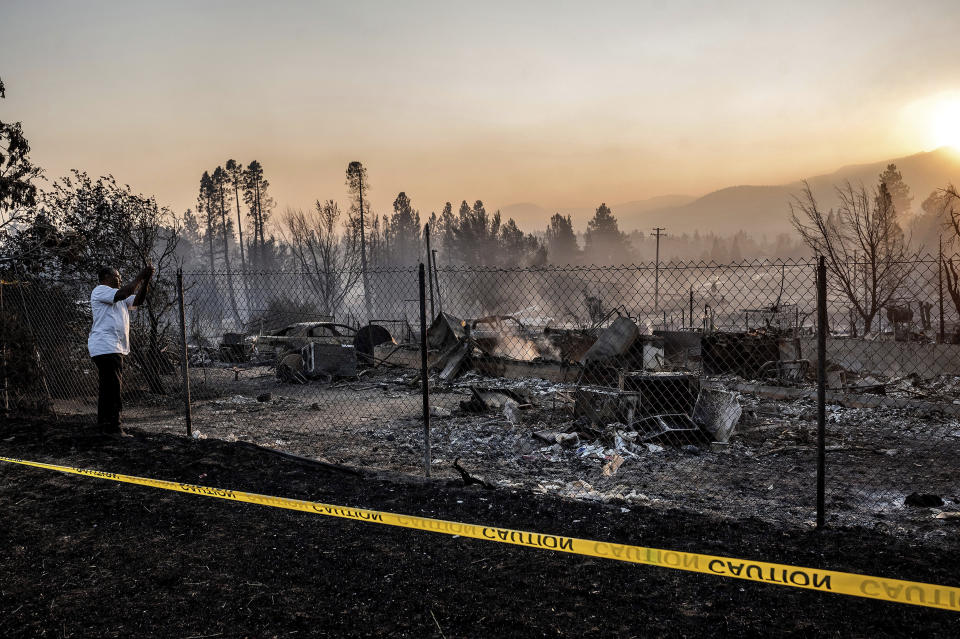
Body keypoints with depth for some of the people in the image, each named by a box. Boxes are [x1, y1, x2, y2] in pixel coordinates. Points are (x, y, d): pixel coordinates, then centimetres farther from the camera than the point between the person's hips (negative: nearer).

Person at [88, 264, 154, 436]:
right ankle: (112, 427, -12)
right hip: (105, 346, -10)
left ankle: (103, 423, 20)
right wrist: (140, 277, -15)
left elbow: (137, 301, 15)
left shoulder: (119, 298, 25)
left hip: (116, 348, 10)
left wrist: (146, 281, 4)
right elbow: (123, 294, -20)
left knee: (108, 387, 13)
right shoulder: (100, 290, -4)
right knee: (113, 387, -13)